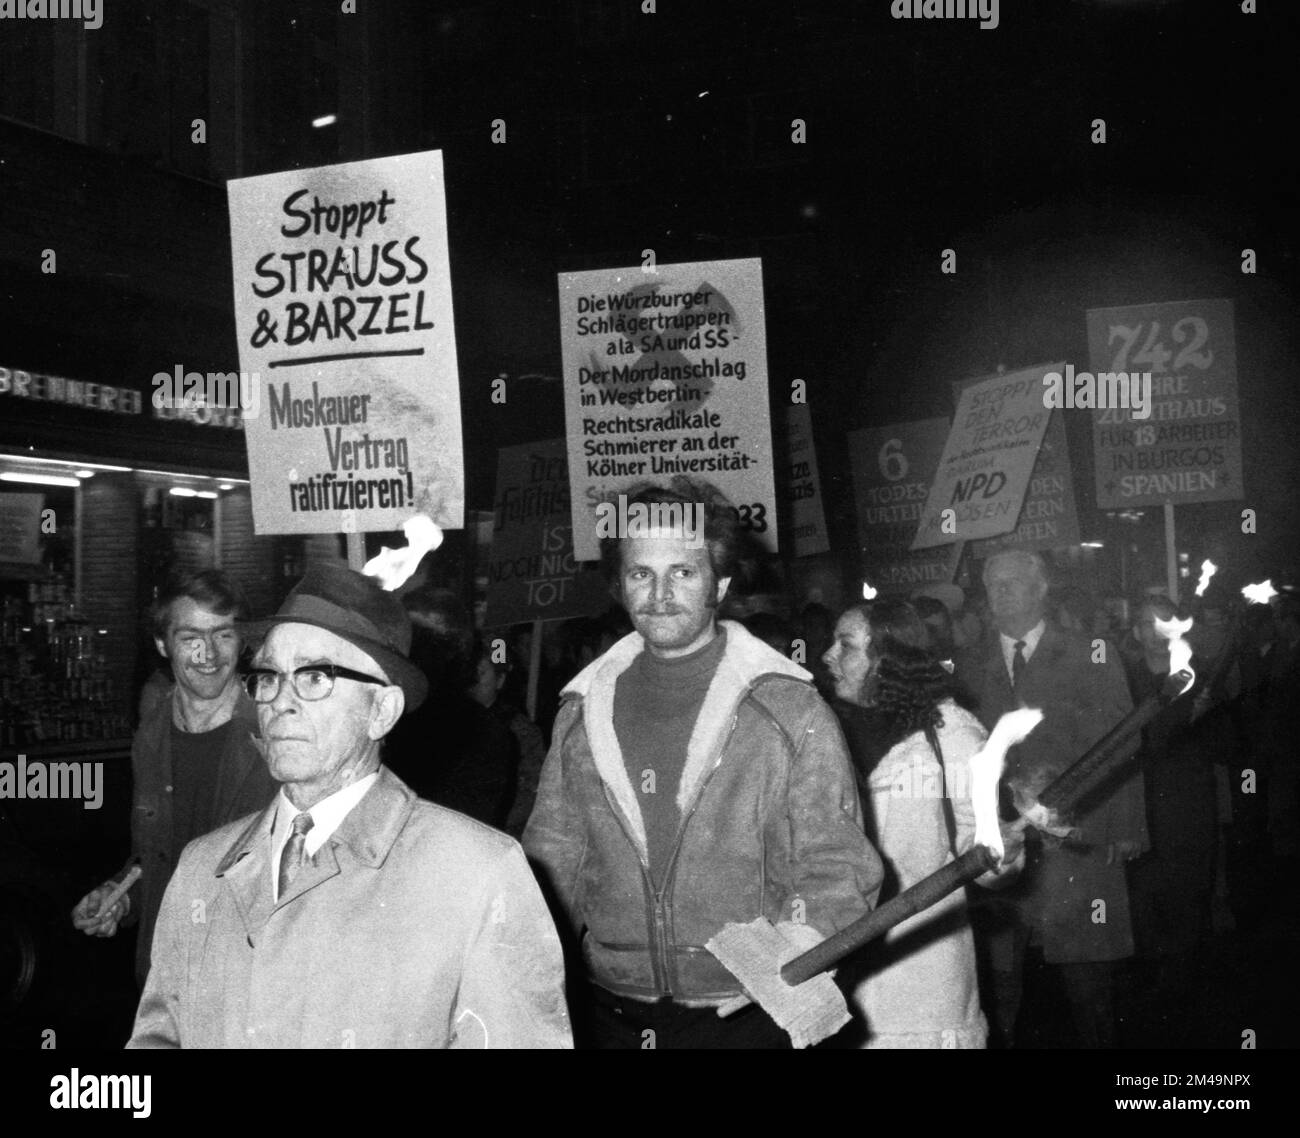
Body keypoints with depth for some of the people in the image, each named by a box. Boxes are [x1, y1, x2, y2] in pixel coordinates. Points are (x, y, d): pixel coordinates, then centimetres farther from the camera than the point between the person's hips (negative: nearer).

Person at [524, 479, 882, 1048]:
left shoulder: (790, 710, -7)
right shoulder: (581, 712, 3)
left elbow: (834, 868, -7)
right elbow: (554, 859, 8)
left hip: (747, 1017, -3)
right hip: (615, 1017, 3)